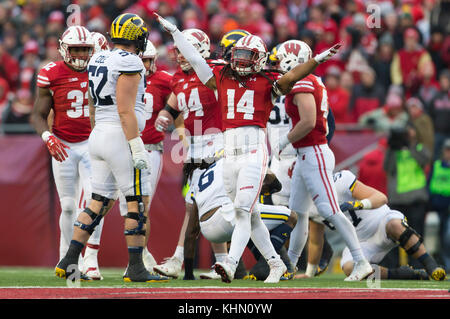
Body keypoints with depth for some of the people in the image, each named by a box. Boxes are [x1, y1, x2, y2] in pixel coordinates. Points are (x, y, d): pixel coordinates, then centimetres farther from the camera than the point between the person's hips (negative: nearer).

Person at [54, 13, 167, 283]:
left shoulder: (98, 61, 13)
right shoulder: (129, 64, -13)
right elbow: (125, 110, -18)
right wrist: (137, 148, -18)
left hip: (98, 136, 9)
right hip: (120, 137, -9)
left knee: (99, 203, 11)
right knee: (137, 203, -1)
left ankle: (68, 263, 7)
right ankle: (136, 268, 0)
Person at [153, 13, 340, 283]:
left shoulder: (266, 84, 2)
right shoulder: (222, 78, 14)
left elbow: (290, 78, -12)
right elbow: (194, 58, 19)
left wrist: (317, 60, -24)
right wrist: (174, 31, 24)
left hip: (254, 152, -5)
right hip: (230, 153, 5)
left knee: (243, 210, -15)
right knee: (250, 215, 11)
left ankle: (230, 265, -25)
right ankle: (276, 264, 22)